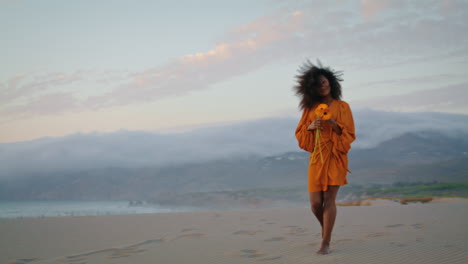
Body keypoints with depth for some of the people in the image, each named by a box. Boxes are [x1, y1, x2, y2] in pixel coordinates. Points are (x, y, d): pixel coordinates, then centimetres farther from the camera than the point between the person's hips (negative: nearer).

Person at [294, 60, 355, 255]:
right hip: (317, 158, 2)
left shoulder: (342, 106, 4)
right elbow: (299, 134, 10)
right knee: (315, 203, -3)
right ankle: (326, 230, 27)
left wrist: (335, 126, -17)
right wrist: (310, 127, -10)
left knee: (329, 198, -12)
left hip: (336, 157, -2)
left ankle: (326, 243, -8)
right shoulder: (310, 107, 10)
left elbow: (349, 135, 0)